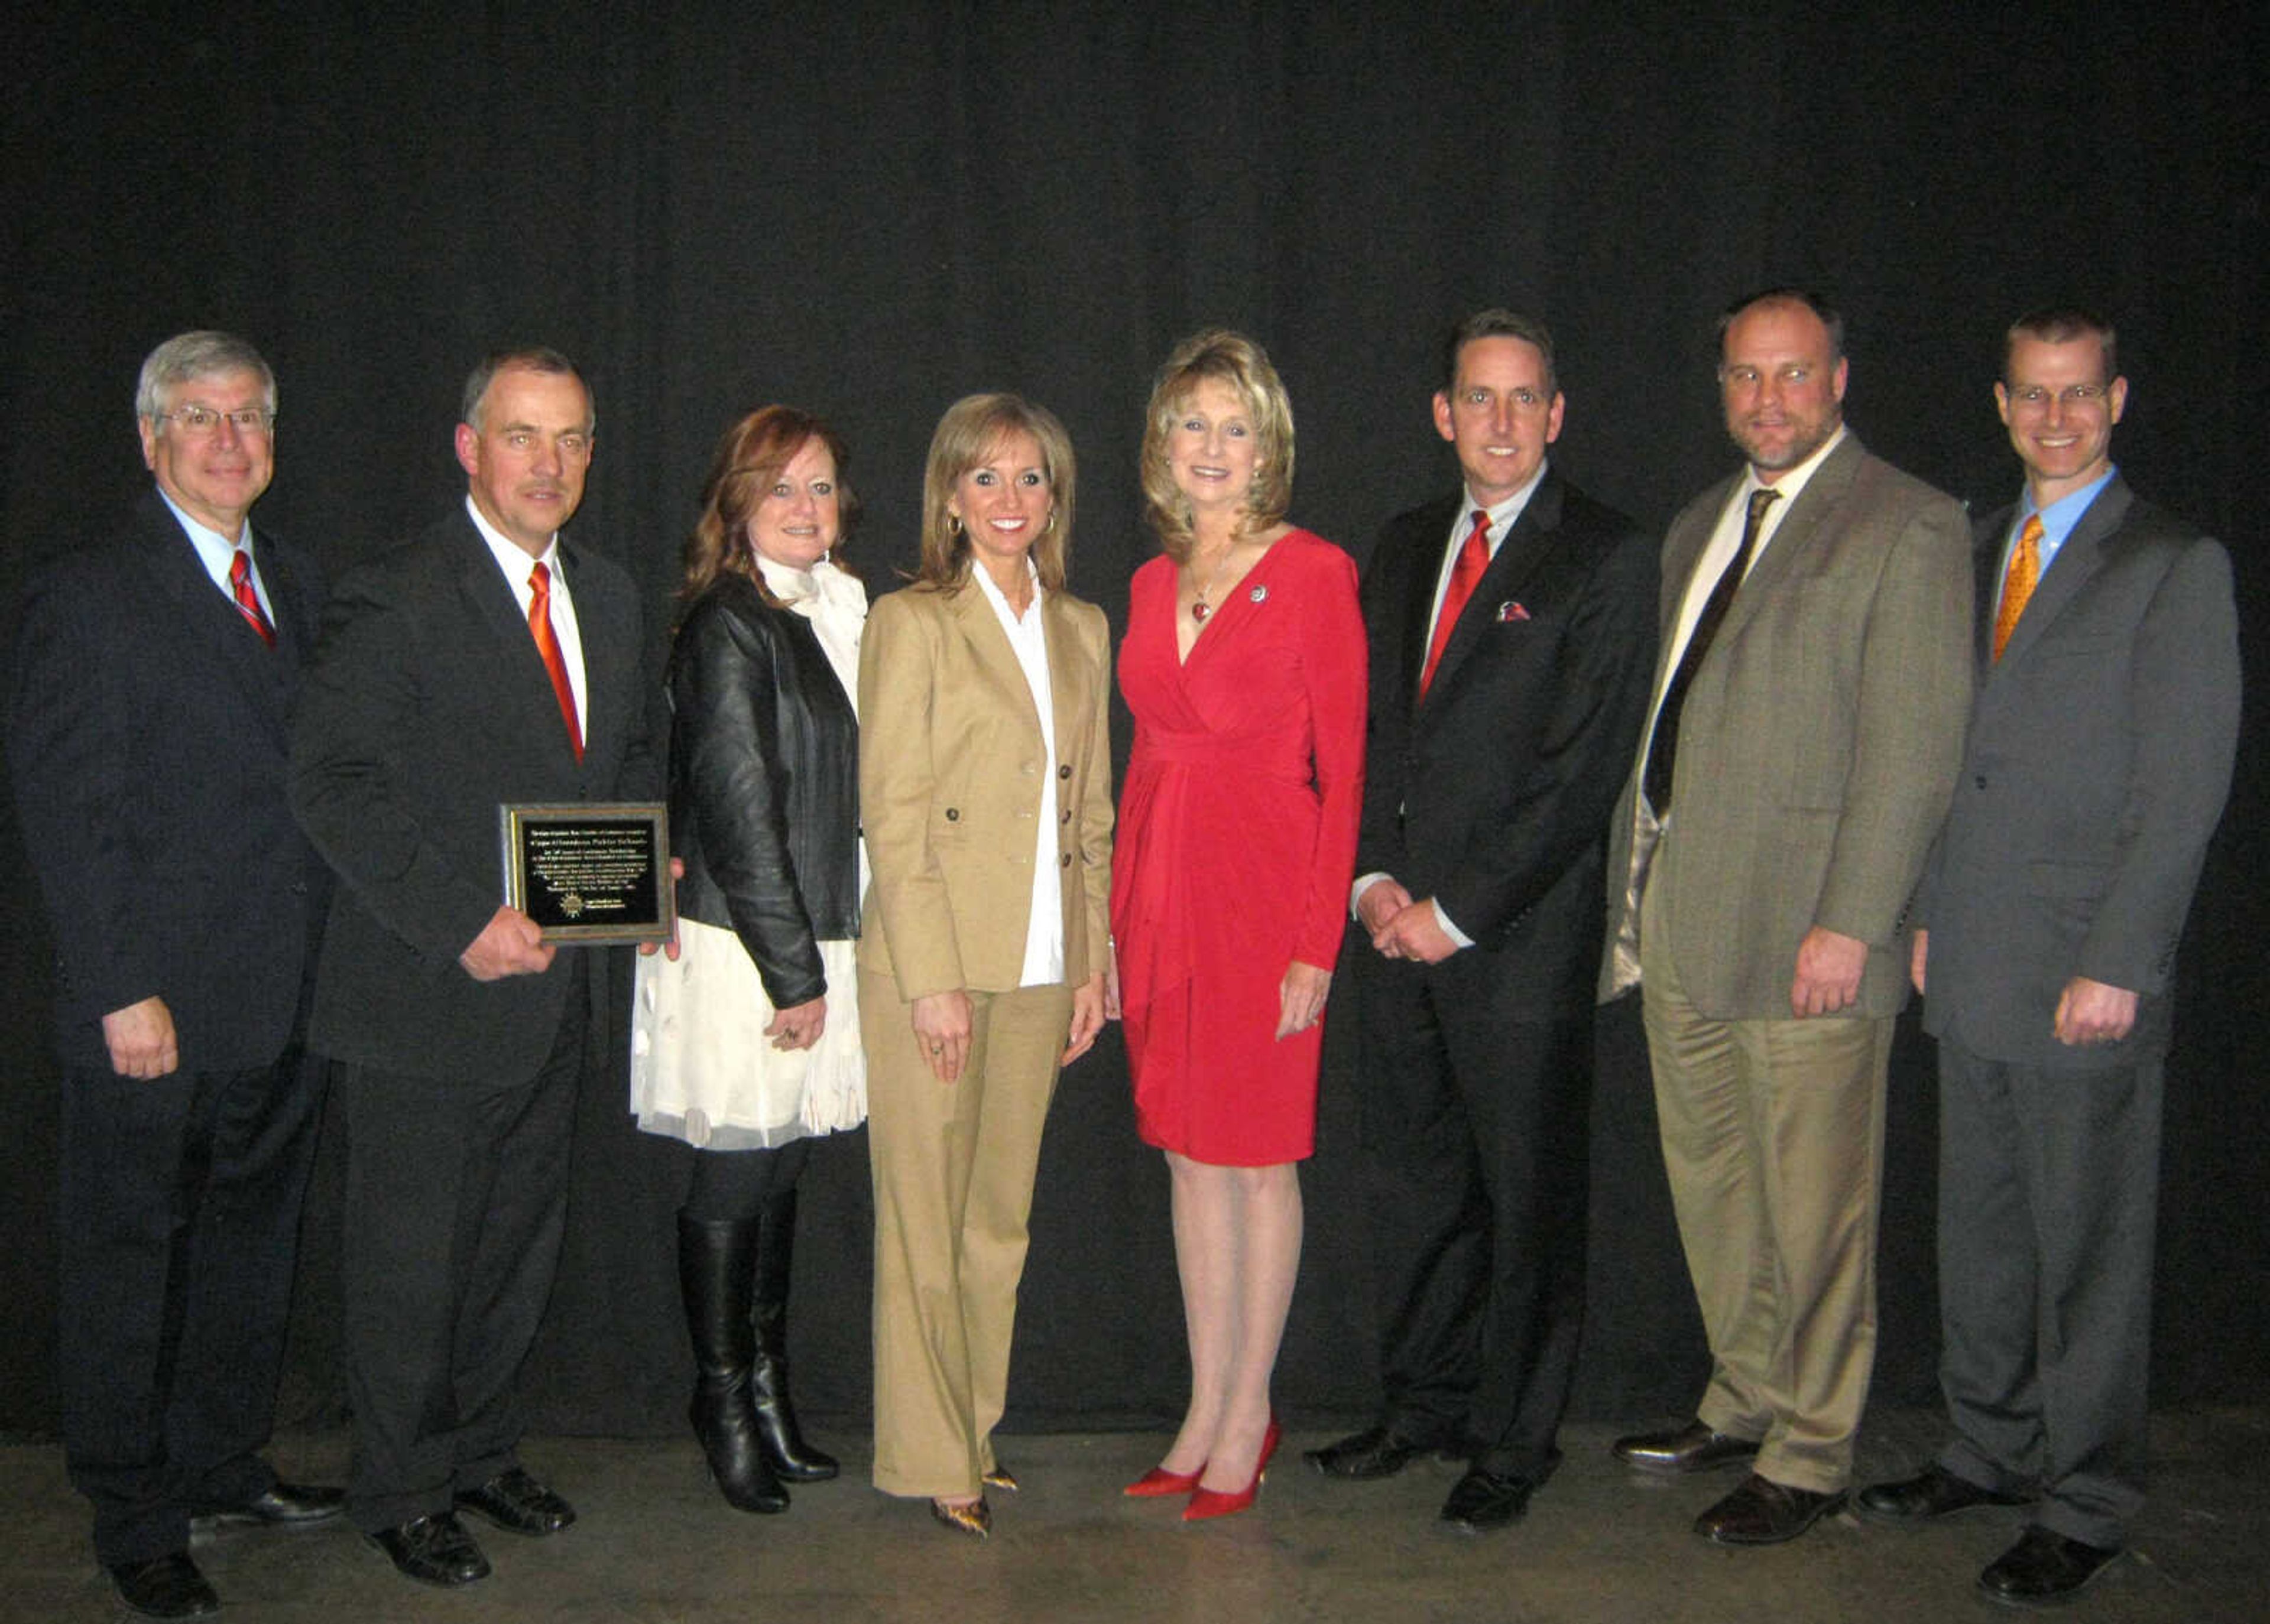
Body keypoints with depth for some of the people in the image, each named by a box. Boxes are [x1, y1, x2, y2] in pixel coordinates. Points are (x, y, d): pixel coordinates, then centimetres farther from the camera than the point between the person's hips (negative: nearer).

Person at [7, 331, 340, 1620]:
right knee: (129, 1261, 8)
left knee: (254, 1243, 17)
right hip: (157, 1012, -6)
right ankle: (136, 1520, 22)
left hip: (289, 1006, 6)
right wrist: (123, 992, -15)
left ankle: (224, 1466, 34)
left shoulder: (300, 587, 12)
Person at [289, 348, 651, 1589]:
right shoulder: (393, 602, -12)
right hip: (431, 996, -7)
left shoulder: (607, 598, 11)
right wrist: (462, 921, -23)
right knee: (411, 1256, 5)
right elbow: (335, 785, -17)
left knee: (518, 1243, 18)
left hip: (558, 989, 7)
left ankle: (480, 1449, 36)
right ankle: (402, 1492, 23)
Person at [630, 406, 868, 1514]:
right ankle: (725, 1400, 18)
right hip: (743, 952, -7)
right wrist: (795, 974, -13)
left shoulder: (841, 615, 12)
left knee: (781, 1171, 13)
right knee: (736, 1177, 3)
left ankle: (769, 1388, 25)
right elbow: (737, 815, -14)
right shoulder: (726, 627, -11)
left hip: (816, 943, 7)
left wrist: (821, 967, 10)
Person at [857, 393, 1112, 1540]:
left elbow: (1091, 813, 14)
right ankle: (932, 1457, 15)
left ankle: (976, 1431, 25)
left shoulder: (1082, 631, 12)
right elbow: (891, 814, -9)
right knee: (925, 1218, 3)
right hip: (934, 961, -5)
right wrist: (933, 979, -14)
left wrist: (1093, 965, 9)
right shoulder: (912, 624, -4)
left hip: (1042, 966, 5)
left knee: (1001, 1216, 12)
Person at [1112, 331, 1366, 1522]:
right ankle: (1206, 1411, 23)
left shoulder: (1311, 573, -6)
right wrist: (1116, 913, 6)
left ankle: (1247, 1418, 19)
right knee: (1188, 1155, 11)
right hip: (1155, 884, 6)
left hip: (1260, 886, -6)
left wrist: (1318, 941, -14)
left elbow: (1342, 767, -9)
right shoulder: (1152, 585, 11)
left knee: (1257, 1159, 4)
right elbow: (1150, 748, 13)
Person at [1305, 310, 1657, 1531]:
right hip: (1397, 921, 6)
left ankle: (1513, 1439, 20)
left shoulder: (1608, 558, -5)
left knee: (1527, 1191, 5)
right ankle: (1422, 1404, 30)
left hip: (1520, 937, -5)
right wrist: (1374, 880, 0)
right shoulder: (1404, 551, 14)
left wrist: (1456, 912, -13)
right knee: (1412, 1180, 14)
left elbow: (1584, 768, -12)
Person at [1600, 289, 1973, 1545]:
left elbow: (1912, 748, -12)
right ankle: (1745, 1401, 32)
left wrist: (1850, 923, -17)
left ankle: (1810, 1455, 17)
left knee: (1813, 1207, 2)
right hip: (1674, 918, 7)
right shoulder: (1697, 527, 18)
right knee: (1710, 1188, 16)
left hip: (1804, 931, -7)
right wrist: (1635, 892, 11)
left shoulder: (1909, 527, -5)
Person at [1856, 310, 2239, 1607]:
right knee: (1981, 1232, 15)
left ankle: (2087, 1503, 17)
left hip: (2087, 979, -6)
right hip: (1974, 967, 6)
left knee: (2090, 1248, 3)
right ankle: (1994, 1452, 30)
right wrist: (1931, 913, 12)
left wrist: (2116, 965, -15)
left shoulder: (2176, 565, -5)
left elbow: (2184, 788, -10)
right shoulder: (1981, 552, 15)